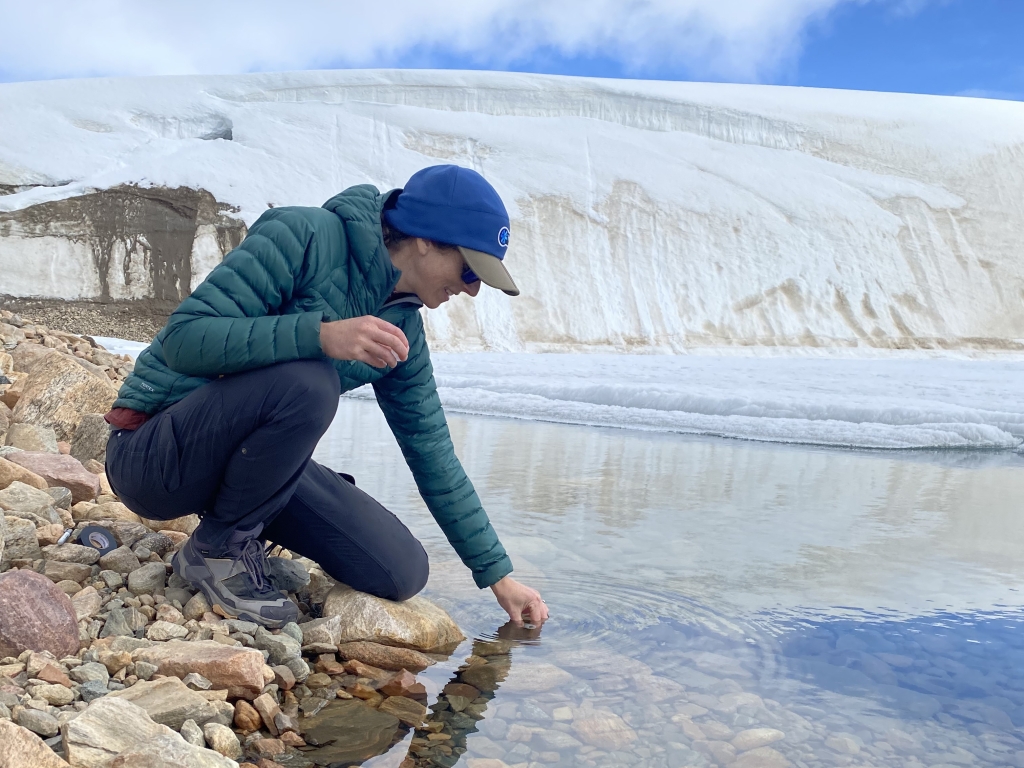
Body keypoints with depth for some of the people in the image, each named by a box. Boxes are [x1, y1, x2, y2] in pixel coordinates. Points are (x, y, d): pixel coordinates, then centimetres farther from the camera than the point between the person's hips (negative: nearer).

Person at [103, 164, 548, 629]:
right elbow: (183, 337, -26)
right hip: (152, 453, -6)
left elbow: (433, 455, 6)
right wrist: (320, 335, -38)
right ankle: (217, 548, -11)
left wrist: (498, 575, 7)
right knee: (307, 383, -35)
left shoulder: (402, 330, 1)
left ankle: (241, 525, 13)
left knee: (402, 574, -6)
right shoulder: (305, 238, -19)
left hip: (251, 458, 6)